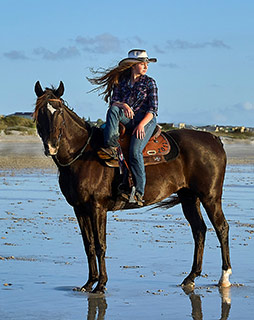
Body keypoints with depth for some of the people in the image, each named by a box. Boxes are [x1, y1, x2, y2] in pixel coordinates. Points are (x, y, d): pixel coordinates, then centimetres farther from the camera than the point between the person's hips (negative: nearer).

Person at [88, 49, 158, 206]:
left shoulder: (150, 83, 4)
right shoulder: (121, 81, 11)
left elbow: (153, 109, -1)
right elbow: (113, 101, 4)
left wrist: (141, 124, -17)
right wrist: (124, 106, -19)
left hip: (146, 120, -3)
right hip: (127, 118, 3)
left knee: (135, 151, -27)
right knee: (113, 110, -29)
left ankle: (139, 193, -28)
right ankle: (112, 147, -37)